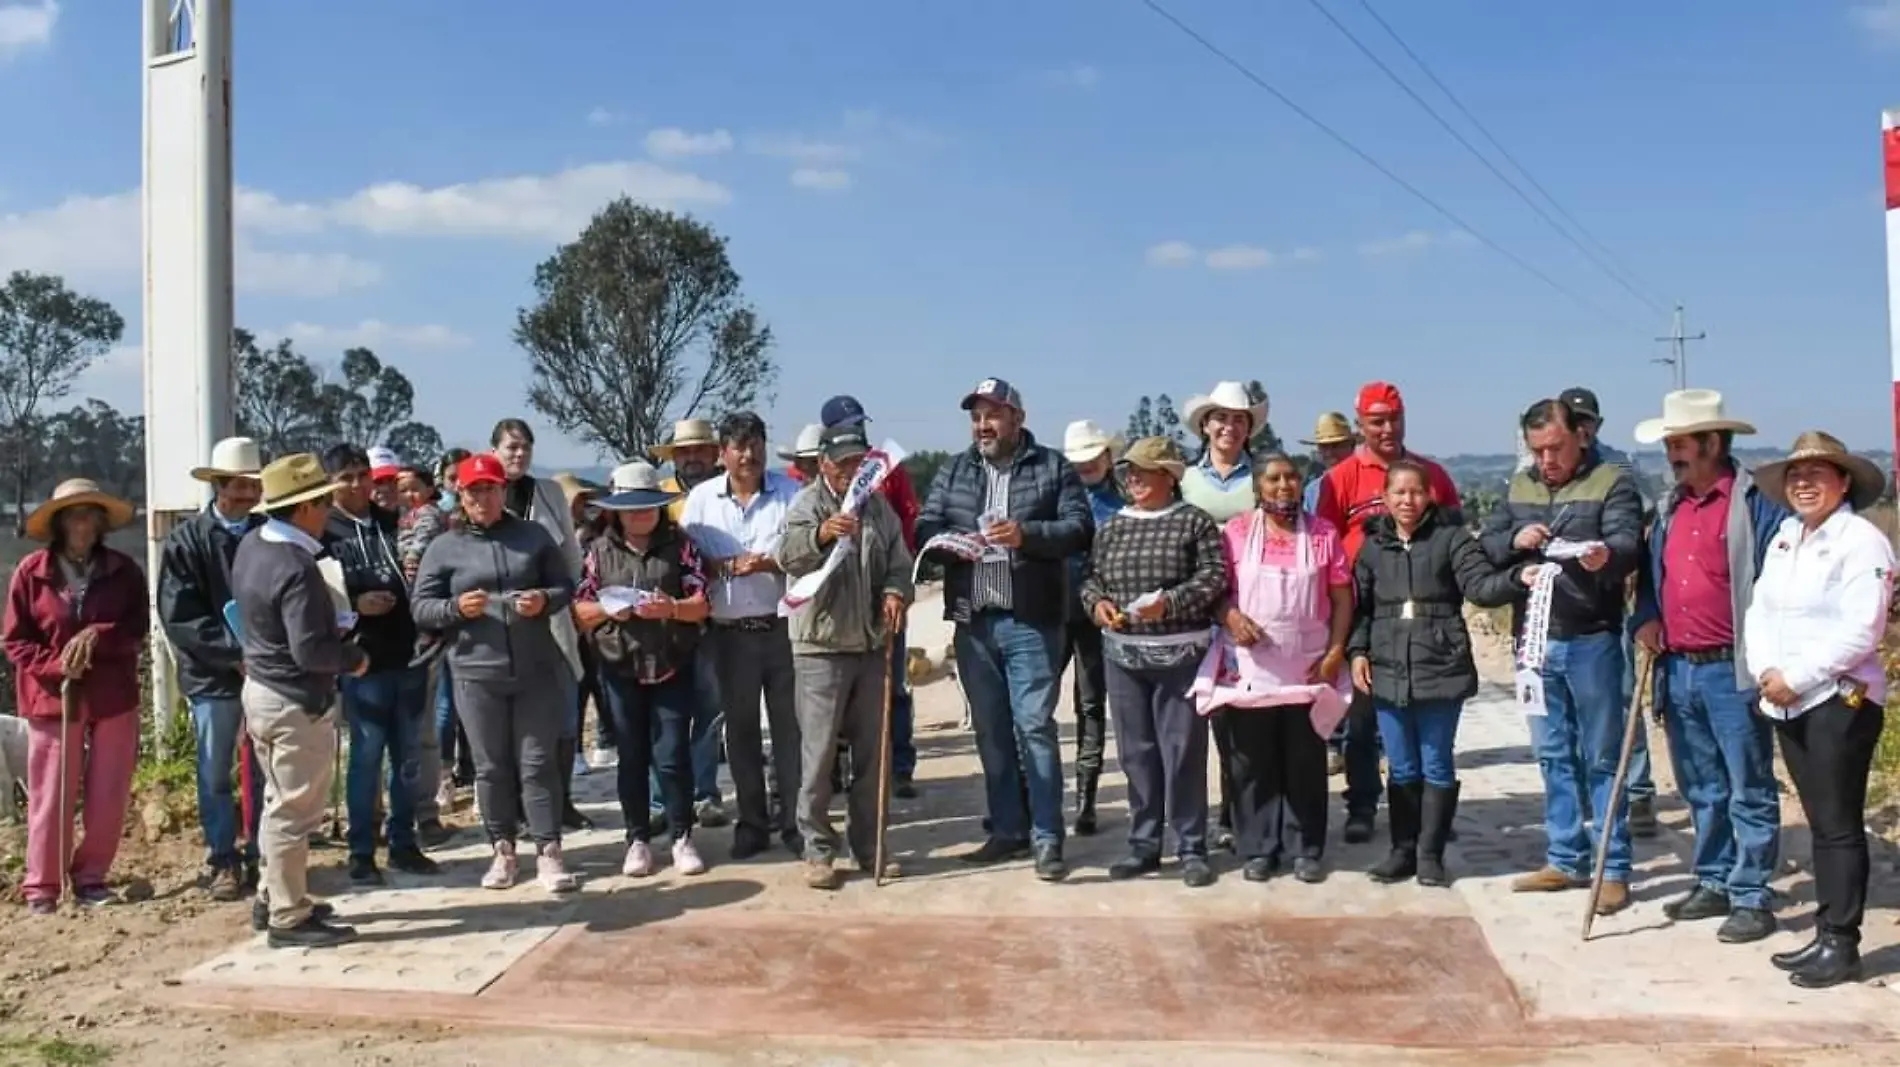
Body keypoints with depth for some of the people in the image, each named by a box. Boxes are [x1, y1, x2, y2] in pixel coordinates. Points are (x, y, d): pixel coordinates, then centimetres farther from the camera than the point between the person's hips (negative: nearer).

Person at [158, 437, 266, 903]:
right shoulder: (186, 540, -2)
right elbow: (179, 617, -9)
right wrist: (236, 651, -17)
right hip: (213, 673, -2)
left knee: (265, 772, 9)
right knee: (216, 774, 7)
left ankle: (261, 857, 21)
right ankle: (222, 861, 19)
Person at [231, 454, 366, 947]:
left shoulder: (252, 544, 3)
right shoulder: (296, 568, -26)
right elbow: (310, 651, -29)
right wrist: (354, 658, -10)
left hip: (262, 688, 10)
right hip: (297, 702, -10)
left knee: (280, 802, 21)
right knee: (294, 811, 0)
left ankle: (273, 896, 32)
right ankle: (288, 919, 8)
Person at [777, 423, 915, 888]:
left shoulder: (879, 506, 12)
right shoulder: (808, 503, -6)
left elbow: (899, 561, 13)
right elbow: (788, 558, -24)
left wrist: (895, 590, -10)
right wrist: (820, 534, -45)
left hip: (873, 645, 5)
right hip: (822, 645, -5)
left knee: (872, 752, 11)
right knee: (819, 752, -2)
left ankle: (868, 845, 22)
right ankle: (817, 850, 8)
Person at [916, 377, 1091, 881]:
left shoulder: (1053, 467, 3)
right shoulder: (953, 470, 14)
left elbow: (1080, 528, -5)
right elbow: (924, 528, 6)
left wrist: (1027, 534, -21)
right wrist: (951, 543, -16)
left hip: (1031, 621, -4)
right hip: (973, 621, 4)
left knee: (1035, 726, -6)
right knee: (990, 731, 10)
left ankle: (1047, 839, 0)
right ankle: (1008, 831, 20)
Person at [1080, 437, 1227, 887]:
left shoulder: (1194, 521, -2)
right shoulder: (1112, 526, 12)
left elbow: (1213, 577, -9)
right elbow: (1091, 577, 13)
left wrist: (1170, 602, -22)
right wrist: (1097, 603, -8)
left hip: (1180, 653, -5)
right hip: (1122, 653, 5)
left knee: (1183, 752, -1)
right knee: (1135, 752, 10)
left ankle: (1191, 849, 9)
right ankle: (1143, 845, 20)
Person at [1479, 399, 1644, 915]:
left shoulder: (1612, 483, -6)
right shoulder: (1518, 487, 11)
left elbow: (1629, 544, -19)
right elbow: (1484, 546, 10)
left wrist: (1606, 555, -43)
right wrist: (1514, 540, -12)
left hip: (1591, 640, -5)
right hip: (1535, 640, 5)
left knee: (1602, 757, 2)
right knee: (1554, 754, 14)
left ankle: (1615, 870, 10)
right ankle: (1564, 859, 24)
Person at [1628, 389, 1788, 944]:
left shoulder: (1756, 504, -8)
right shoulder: (1669, 508, 14)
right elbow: (1650, 575, 22)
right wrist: (1644, 618, 4)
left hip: (1732, 672, -7)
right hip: (1677, 671, 7)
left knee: (1749, 792, 2)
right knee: (1701, 791, 16)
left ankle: (1752, 897, 9)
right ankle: (1714, 883, 27)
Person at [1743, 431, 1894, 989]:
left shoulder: (1863, 540, -10)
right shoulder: (1784, 538, 14)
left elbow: (1860, 632, -18)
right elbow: (1759, 611, 11)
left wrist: (1796, 678, -17)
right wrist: (1766, 672, -5)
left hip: (1841, 701, -7)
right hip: (1788, 705, 7)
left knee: (1840, 825, -2)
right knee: (1820, 823, 12)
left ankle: (1842, 944, 5)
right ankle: (1825, 935, 19)